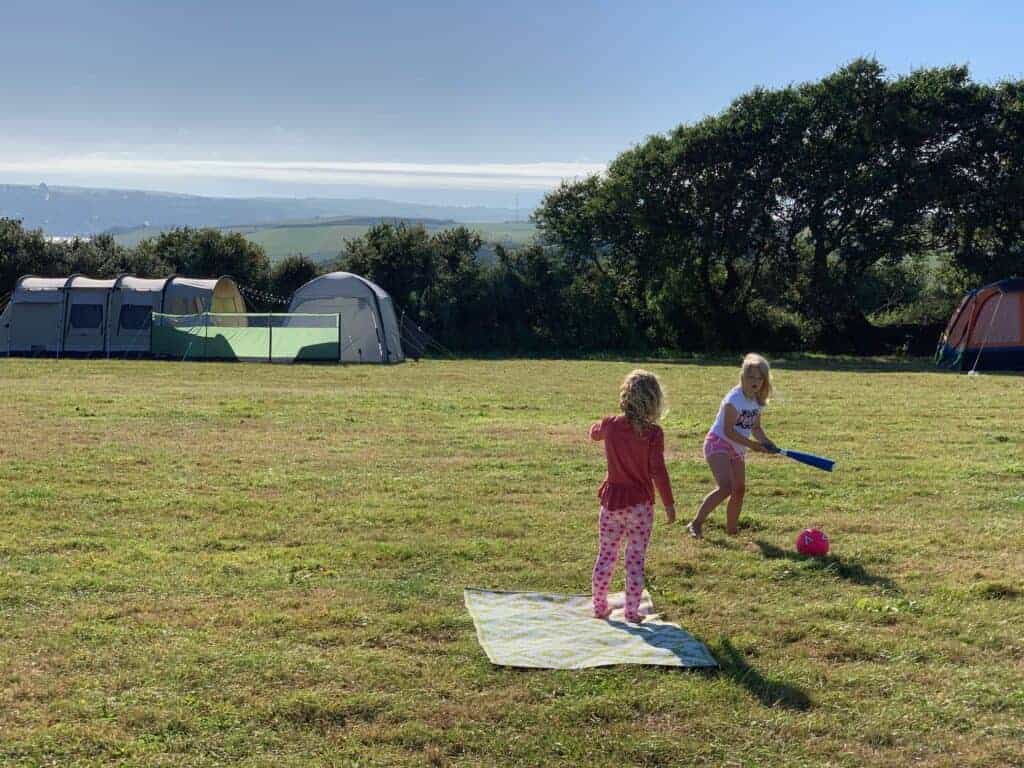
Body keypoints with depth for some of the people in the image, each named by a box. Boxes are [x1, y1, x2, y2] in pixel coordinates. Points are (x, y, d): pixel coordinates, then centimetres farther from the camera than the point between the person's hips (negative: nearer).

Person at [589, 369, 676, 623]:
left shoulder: (610, 424, -4)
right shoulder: (652, 432, -14)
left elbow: (593, 433, 20)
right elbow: (658, 471, -15)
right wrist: (669, 504, -7)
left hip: (612, 501, 3)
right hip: (640, 504, -3)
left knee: (606, 556, 14)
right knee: (636, 559, 6)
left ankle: (600, 606, 22)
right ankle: (632, 611, 9)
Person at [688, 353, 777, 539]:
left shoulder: (758, 400, 3)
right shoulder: (734, 399, -21)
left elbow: (755, 427, 13)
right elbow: (728, 431, -23)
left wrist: (766, 442, -6)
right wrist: (752, 444, -21)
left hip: (738, 449, 8)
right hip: (718, 442, -8)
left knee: (740, 489, 9)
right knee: (725, 487, -22)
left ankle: (731, 529, 26)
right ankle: (696, 523, -14)